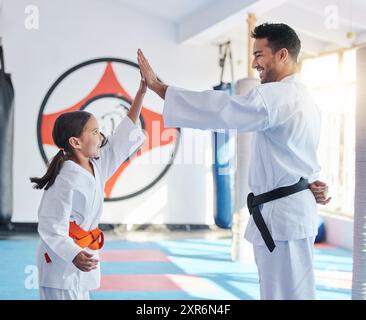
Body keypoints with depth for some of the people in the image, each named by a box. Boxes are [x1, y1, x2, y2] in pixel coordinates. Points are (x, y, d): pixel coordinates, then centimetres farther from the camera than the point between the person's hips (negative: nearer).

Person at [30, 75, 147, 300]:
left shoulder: (96, 166, 3)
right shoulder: (66, 181, -22)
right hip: (61, 262, -10)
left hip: (81, 259, 10)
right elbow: (51, 228, -22)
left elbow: (123, 137, 10)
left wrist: (142, 92, 7)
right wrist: (74, 256, -38)